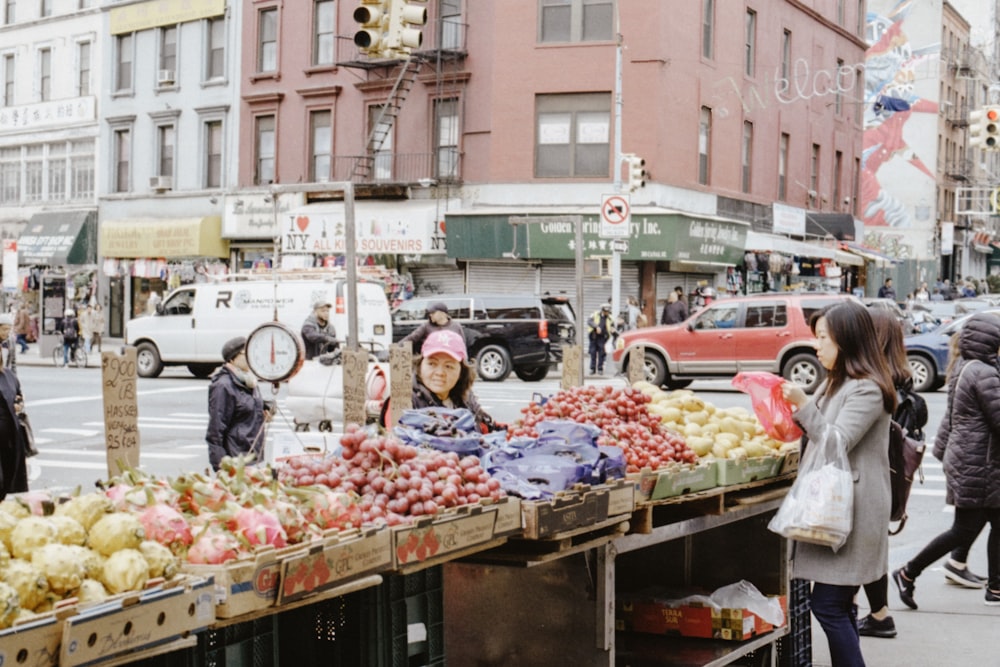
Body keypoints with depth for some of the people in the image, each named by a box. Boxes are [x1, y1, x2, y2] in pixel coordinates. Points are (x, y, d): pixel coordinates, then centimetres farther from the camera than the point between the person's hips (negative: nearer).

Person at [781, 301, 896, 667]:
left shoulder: (867, 389, -14)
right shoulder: (836, 383, 17)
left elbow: (837, 443, -18)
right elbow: (820, 436, 23)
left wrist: (803, 406, -24)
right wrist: (793, 413, 9)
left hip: (853, 511, -10)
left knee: (827, 603, -10)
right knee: (838, 604, 12)